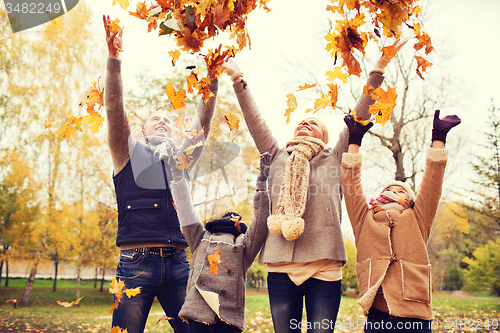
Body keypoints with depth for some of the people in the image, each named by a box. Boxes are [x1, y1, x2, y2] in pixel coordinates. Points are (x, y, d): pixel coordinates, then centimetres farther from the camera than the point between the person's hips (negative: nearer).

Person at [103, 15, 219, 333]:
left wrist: (212, 77, 3)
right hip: (137, 261, -3)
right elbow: (115, 110, -1)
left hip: (177, 263, 3)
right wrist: (114, 58, -12)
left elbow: (203, 121, 12)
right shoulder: (129, 152, 12)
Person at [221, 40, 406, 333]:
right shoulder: (277, 158, 17)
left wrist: (379, 70, 4)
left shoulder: (334, 159, 14)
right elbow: (255, 121, 14)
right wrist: (238, 78, 11)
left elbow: (359, 117, 8)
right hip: (281, 267, 2)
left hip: (324, 267, -1)